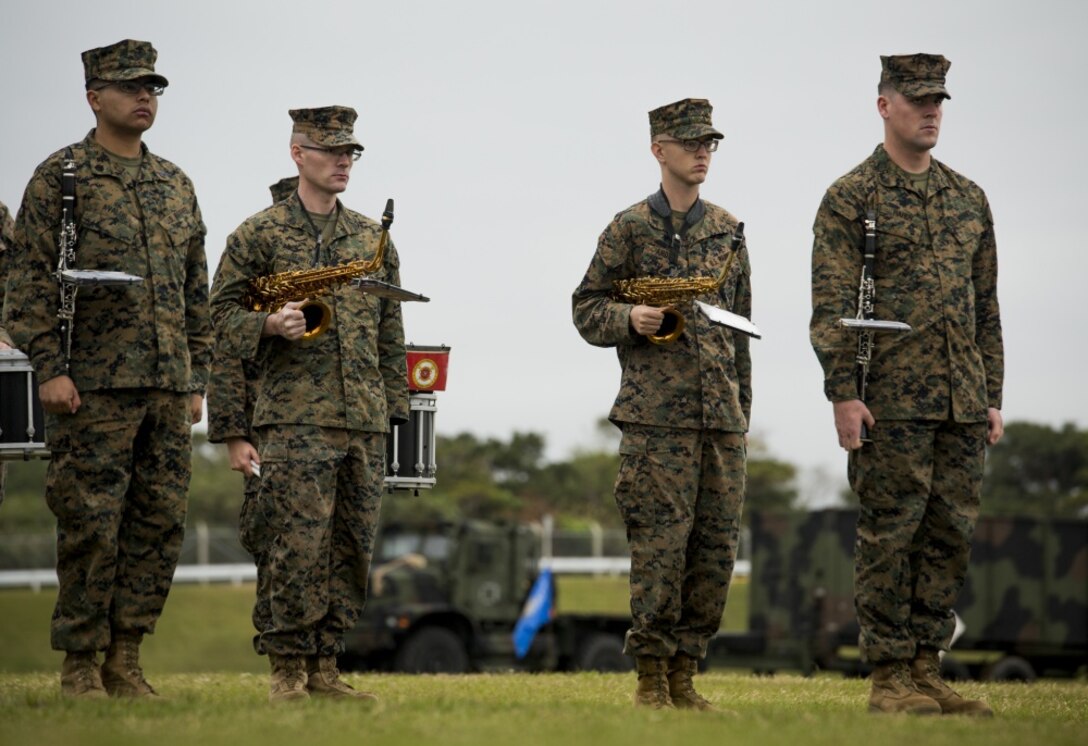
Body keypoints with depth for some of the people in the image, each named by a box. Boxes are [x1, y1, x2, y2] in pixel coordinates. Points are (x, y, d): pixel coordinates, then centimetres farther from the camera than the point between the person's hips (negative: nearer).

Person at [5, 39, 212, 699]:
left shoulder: (176, 185, 16)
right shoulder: (60, 176, -1)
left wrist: (198, 378, 14)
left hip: (168, 389, 6)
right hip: (94, 388, -6)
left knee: (161, 523, 4)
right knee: (92, 527, -4)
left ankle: (127, 659, 12)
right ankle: (81, 667, 4)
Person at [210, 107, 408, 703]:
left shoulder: (372, 238, 15)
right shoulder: (258, 235, 2)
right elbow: (224, 313, 3)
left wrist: (394, 402, 14)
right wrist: (269, 325, -16)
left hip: (365, 422, 5)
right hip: (295, 419, -5)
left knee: (353, 550, 5)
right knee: (298, 547, -9)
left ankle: (325, 665, 12)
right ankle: (287, 668, -1)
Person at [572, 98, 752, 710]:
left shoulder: (729, 231, 15)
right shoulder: (630, 228, 2)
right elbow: (587, 309, 4)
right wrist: (631, 317, -17)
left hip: (722, 416, 5)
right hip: (657, 416, -5)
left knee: (717, 546, 3)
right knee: (661, 544, -8)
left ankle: (684, 675, 10)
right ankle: (652, 676, 0)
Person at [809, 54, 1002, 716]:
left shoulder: (969, 199, 16)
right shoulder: (851, 198, -1)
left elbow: (987, 306, 18)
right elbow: (832, 305, -7)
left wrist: (993, 397, 13)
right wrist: (842, 393, -15)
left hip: (962, 403, 6)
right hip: (891, 402, -6)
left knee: (951, 536, 5)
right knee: (890, 535, -4)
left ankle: (926, 670, 12)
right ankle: (890, 679, 0)